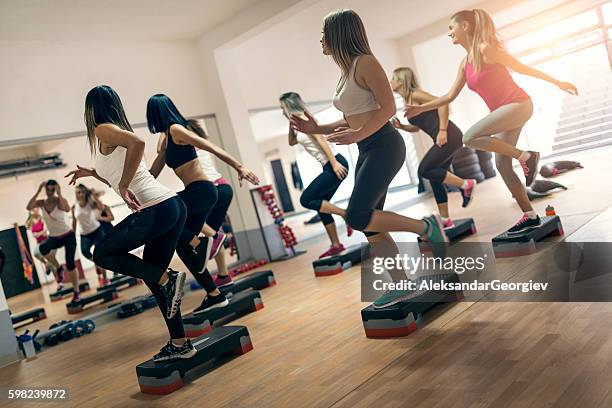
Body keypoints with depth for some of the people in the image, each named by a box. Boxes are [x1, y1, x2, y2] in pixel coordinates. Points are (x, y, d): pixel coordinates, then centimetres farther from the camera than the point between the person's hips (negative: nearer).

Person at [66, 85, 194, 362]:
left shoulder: (103, 130, -1)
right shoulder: (118, 133, 25)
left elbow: (138, 142, -23)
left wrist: (124, 185, -18)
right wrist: (92, 173, 38)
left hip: (156, 210, -9)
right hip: (174, 206, 9)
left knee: (103, 254, 9)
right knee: (151, 273, 15)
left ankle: (168, 279, -6)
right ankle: (180, 345, 17)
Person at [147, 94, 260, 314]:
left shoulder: (176, 129, -7)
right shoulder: (167, 138, 20)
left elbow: (212, 147, -18)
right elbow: (152, 174, 21)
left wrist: (239, 167, -26)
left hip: (201, 191, -9)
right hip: (198, 193, 9)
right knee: (183, 247, 10)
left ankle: (199, 242, -11)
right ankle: (214, 295, 15)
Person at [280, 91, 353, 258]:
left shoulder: (303, 118, -7)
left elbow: (321, 140, -16)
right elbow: (291, 142, 35)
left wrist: (335, 163, -23)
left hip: (335, 164, -10)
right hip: (330, 166, 10)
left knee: (306, 199, -8)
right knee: (319, 203, 12)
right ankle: (336, 245, 16)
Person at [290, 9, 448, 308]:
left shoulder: (365, 63, -9)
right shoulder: (345, 72, 16)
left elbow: (388, 108, -16)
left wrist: (357, 135, -28)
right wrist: (316, 129, 13)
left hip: (384, 146, -9)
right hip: (367, 151, 9)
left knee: (357, 217, -18)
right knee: (369, 223, 7)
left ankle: (426, 227, -1)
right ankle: (401, 286, 18)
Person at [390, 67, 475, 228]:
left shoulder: (415, 94, -9)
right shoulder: (407, 101, 17)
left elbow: (442, 103, -19)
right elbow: (416, 127, 25)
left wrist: (442, 130, -22)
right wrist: (401, 126, 7)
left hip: (449, 136, -9)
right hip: (444, 140, 9)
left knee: (424, 171, -11)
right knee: (435, 178, 9)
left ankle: (466, 184, -2)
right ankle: (446, 221, 14)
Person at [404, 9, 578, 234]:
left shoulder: (486, 49, -13)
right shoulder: (465, 63, 10)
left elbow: (522, 68, -6)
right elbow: (450, 96, 15)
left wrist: (558, 83, 2)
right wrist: (421, 108, 9)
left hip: (518, 105, -8)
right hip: (505, 111, 8)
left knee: (470, 137, -22)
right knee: (502, 165, 5)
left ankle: (525, 156, -10)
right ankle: (530, 216, 13)